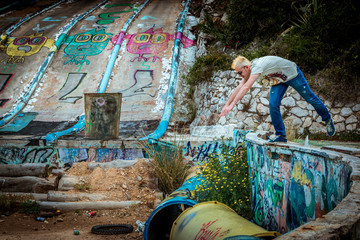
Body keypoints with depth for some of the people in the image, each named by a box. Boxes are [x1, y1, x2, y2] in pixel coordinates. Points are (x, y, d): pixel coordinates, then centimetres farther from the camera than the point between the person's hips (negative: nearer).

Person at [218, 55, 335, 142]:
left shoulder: (258, 66, -40)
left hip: (292, 74, -7)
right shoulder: (249, 70, -13)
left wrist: (232, 105, -51)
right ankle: (281, 135, -1)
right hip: (279, 80, 7)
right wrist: (226, 105, -18)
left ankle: (327, 118, 36)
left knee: (309, 97, 10)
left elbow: (246, 88, -48)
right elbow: (239, 88, -11)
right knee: (273, 105, -10)